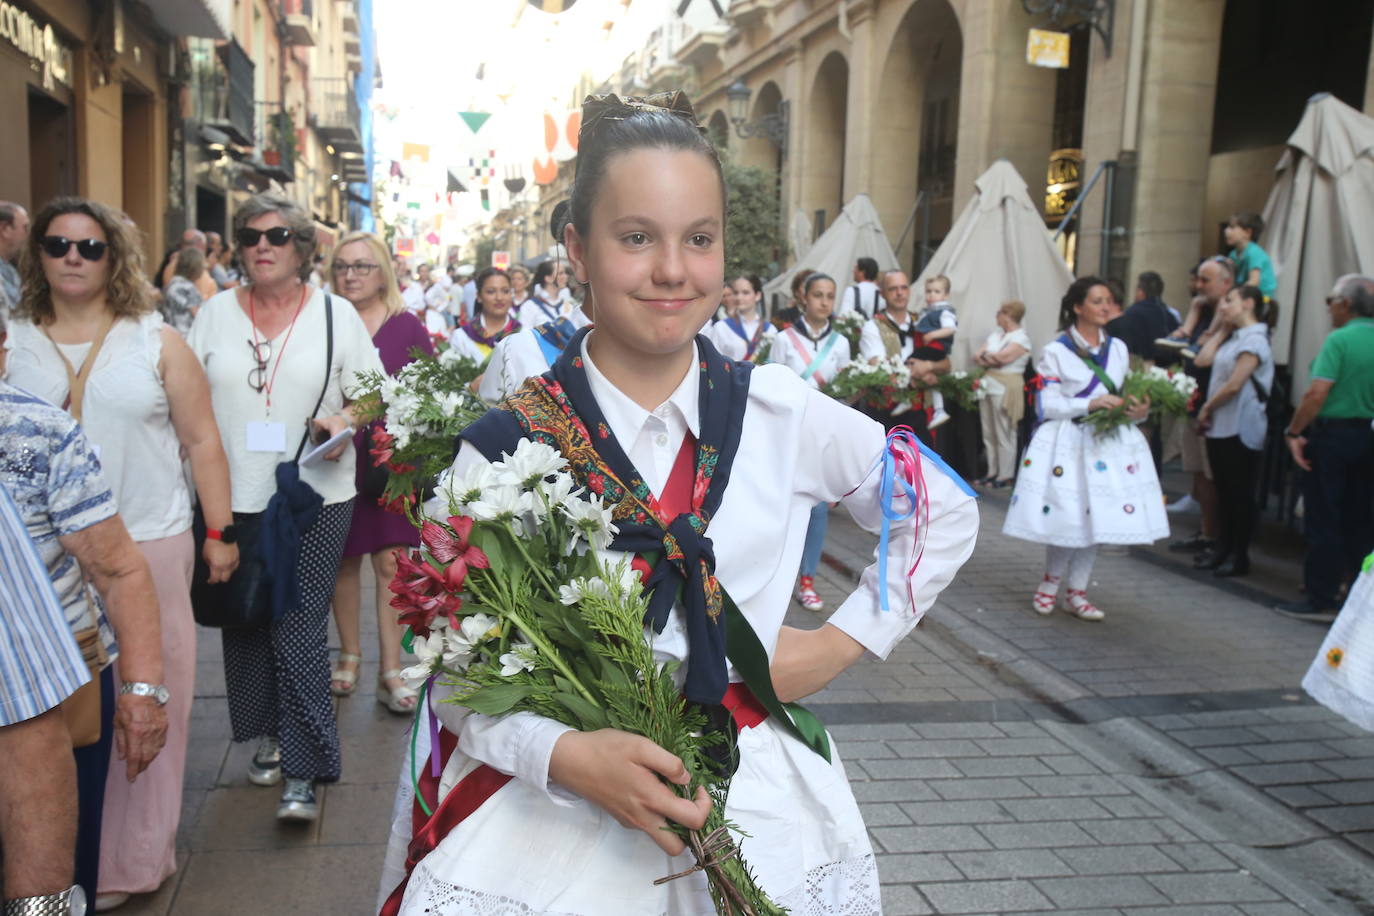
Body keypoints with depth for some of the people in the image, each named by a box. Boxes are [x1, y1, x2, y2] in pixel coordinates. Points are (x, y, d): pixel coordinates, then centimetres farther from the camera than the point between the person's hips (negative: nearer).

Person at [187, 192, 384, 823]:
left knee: (299, 633, -5)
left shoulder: (336, 315, 4)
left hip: (314, 497, -3)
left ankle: (303, 770, 3)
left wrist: (344, 421, -15)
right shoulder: (215, 313, 9)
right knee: (244, 622, 10)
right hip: (231, 498, 3)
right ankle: (270, 734, 31)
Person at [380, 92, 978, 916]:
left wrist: (843, 641, 0)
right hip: (555, 820, -1)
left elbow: (944, 514, 8)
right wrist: (565, 755, -23)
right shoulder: (505, 447, -10)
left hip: (759, 816, 2)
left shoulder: (783, 416, -5)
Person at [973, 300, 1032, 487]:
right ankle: (992, 473, 17)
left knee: (1004, 435, -5)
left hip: (1006, 388, -8)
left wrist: (985, 356, -2)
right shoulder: (996, 333, 16)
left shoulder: (1021, 337, -6)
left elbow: (1002, 357, -18)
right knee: (989, 434, 9)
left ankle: (1005, 476, 1)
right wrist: (993, 359, -8)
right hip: (988, 385, 8)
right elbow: (977, 356, 9)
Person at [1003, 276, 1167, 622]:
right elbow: (1047, 405, -10)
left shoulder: (1118, 348, 10)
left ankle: (1076, 592, 19)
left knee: (1097, 518, 6)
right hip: (1067, 442, -5)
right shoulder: (1055, 351, -5)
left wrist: (1139, 409, -8)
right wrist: (1089, 404, -21)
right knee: (1068, 518, -6)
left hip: (1109, 442, 5)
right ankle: (1051, 580, 20)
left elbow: (1128, 394, 14)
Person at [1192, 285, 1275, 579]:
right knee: (1224, 490, 14)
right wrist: (1223, 329, 11)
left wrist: (1207, 408, -6)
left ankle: (1239, 556, 8)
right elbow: (1203, 360, 10)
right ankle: (1224, 546, 23)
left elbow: (1233, 386, -18)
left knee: (1240, 493, 0)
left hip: (1240, 430, -9)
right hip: (1220, 427, 9)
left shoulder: (1254, 340, -14)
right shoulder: (1235, 338, 13)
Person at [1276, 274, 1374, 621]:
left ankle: (1320, 600, 4)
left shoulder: (1339, 339, -14)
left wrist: (1294, 432, -14)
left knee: (1323, 520, 0)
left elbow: (1317, 393, -21)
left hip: (1332, 433, -6)